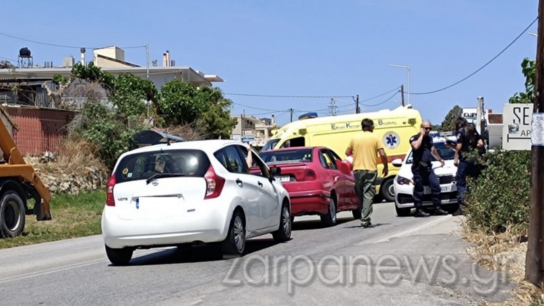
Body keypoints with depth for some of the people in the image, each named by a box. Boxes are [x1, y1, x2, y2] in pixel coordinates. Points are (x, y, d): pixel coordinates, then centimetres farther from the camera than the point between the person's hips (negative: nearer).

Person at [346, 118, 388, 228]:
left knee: (360, 194, 15)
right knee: (368, 194, -4)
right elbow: (382, 154, -7)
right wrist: (386, 167, 6)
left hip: (357, 169, 3)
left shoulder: (355, 138, 6)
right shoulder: (375, 138, -2)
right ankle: (365, 219, -13)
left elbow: (347, 152, 11)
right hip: (370, 169, -3)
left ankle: (364, 216, 20)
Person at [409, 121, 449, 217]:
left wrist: (440, 159, 44)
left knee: (436, 185, -1)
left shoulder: (429, 138, 17)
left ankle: (437, 208, 5)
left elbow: (433, 150, 33)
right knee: (419, 189, -5)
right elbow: (416, 146, -26)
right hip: (418, 168, -6)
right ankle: (419, 210, -1)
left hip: (428, 167, 7)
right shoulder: (414, 138, -3)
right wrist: (421, 135, -14)